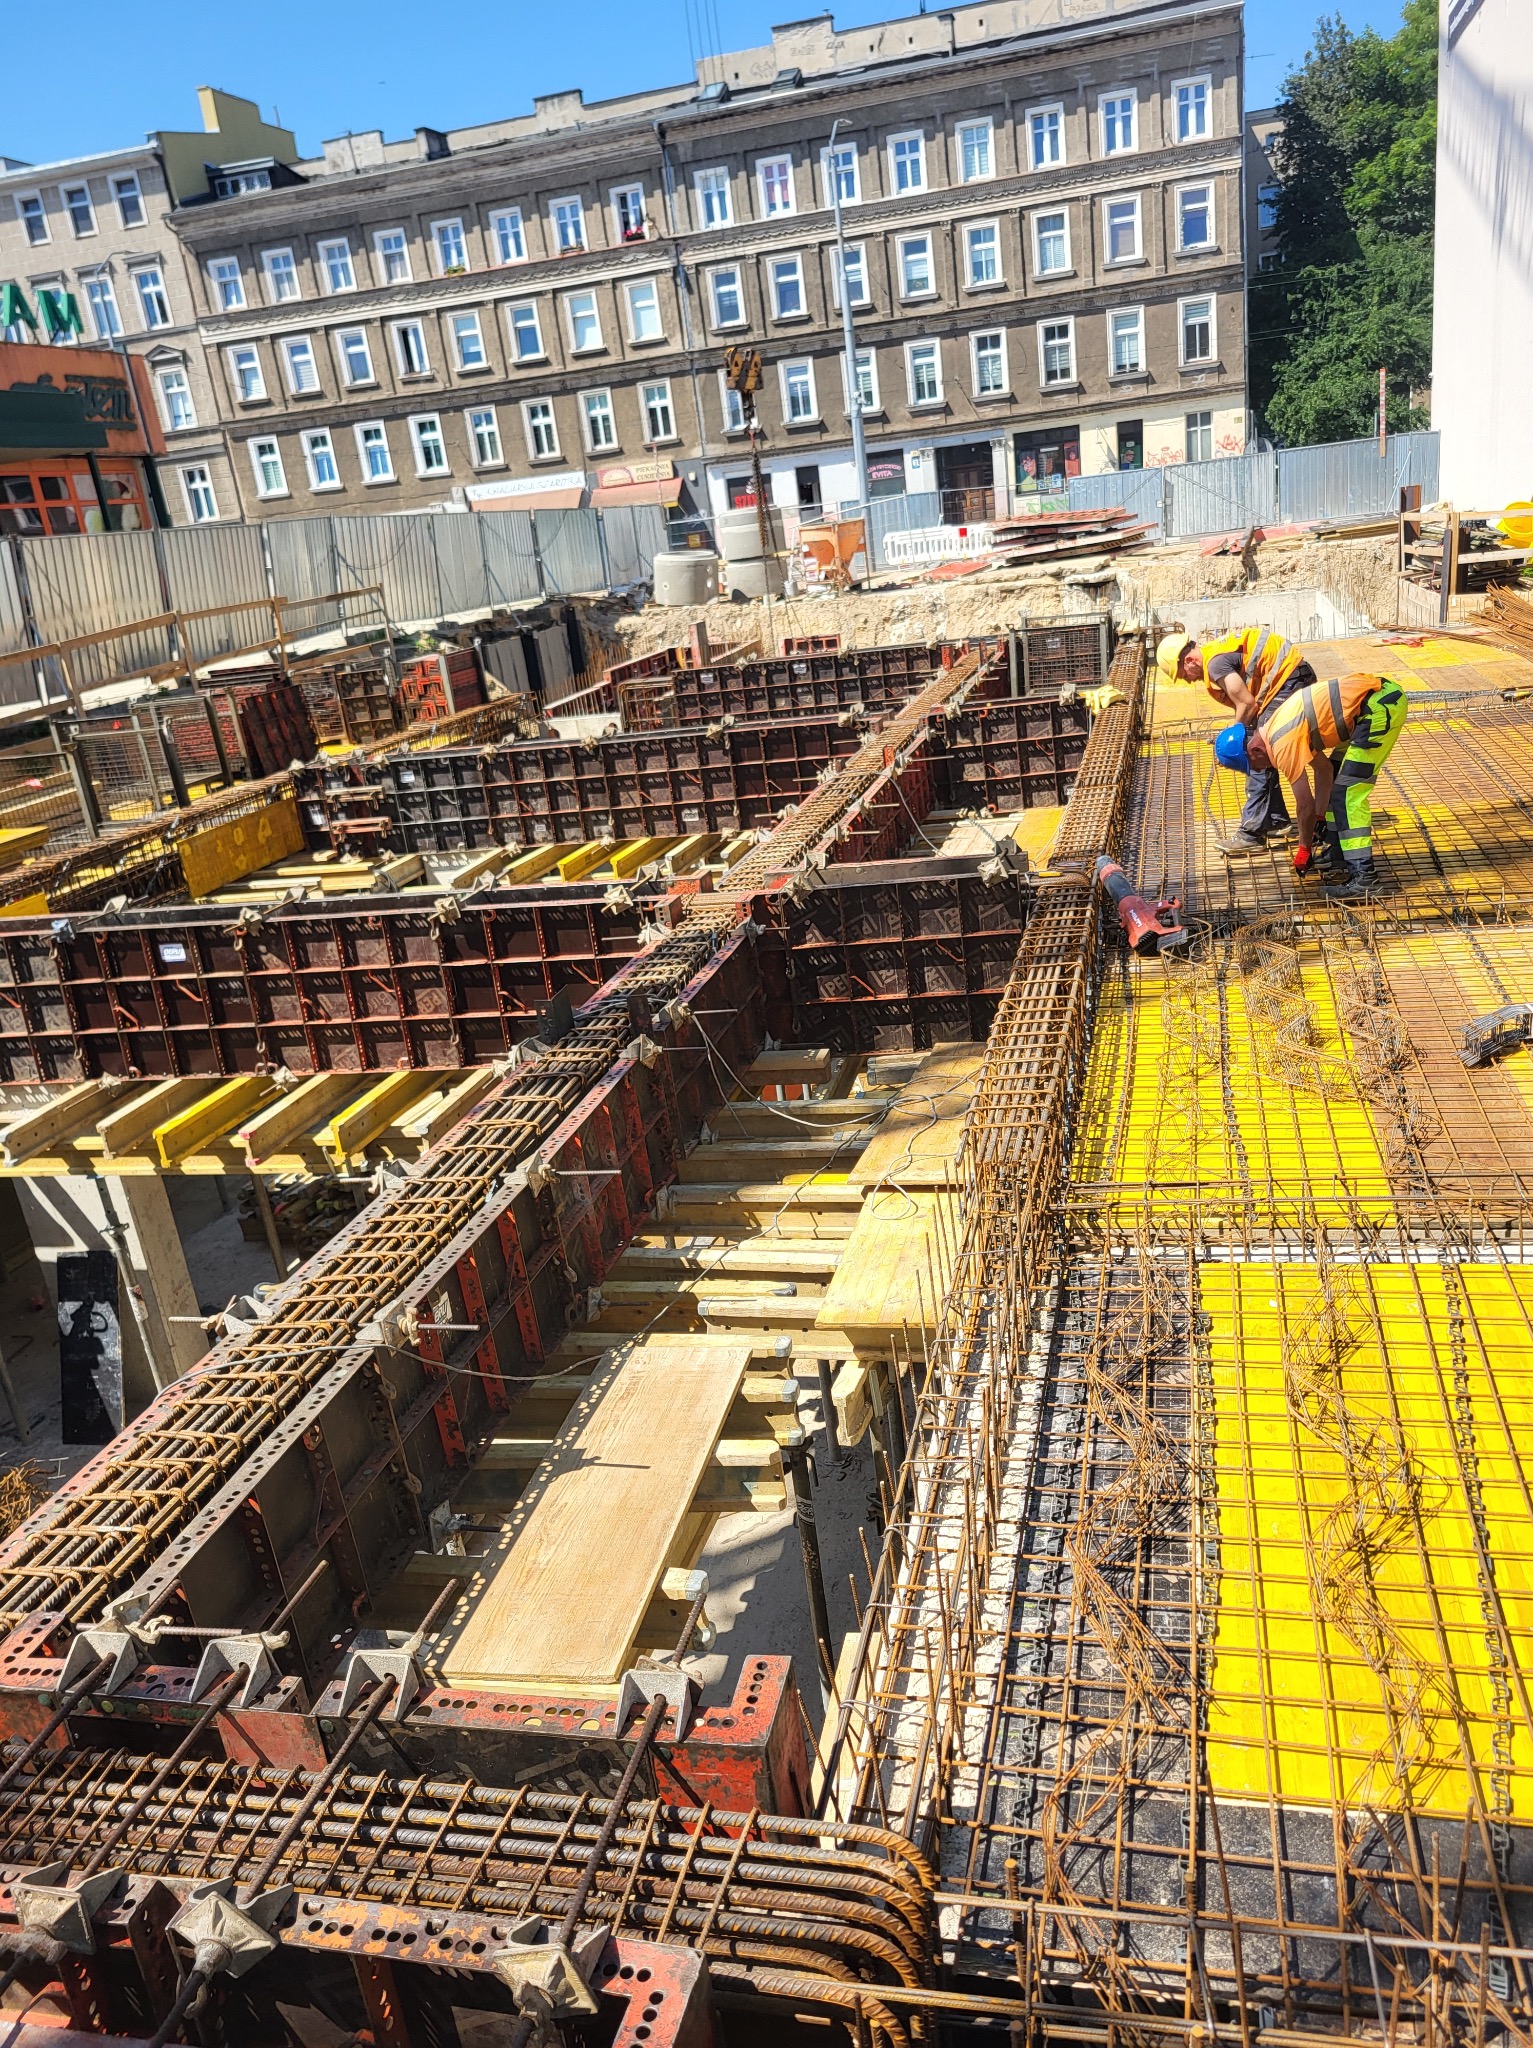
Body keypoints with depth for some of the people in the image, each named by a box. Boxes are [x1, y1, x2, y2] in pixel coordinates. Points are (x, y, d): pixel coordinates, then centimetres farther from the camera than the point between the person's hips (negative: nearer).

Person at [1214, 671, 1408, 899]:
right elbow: (1323, 768, 22)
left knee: (1349, 791, -11)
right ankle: (1338, 853, 28)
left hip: (1381, 706, -11)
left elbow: (1305, 804, -9)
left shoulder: (1283, 743, -15)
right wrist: (1320, 820, 23)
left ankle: (1364, 876, -14)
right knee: (1337, 774, 20)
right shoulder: (1277, 726, 13)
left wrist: (1304, 848, 4)